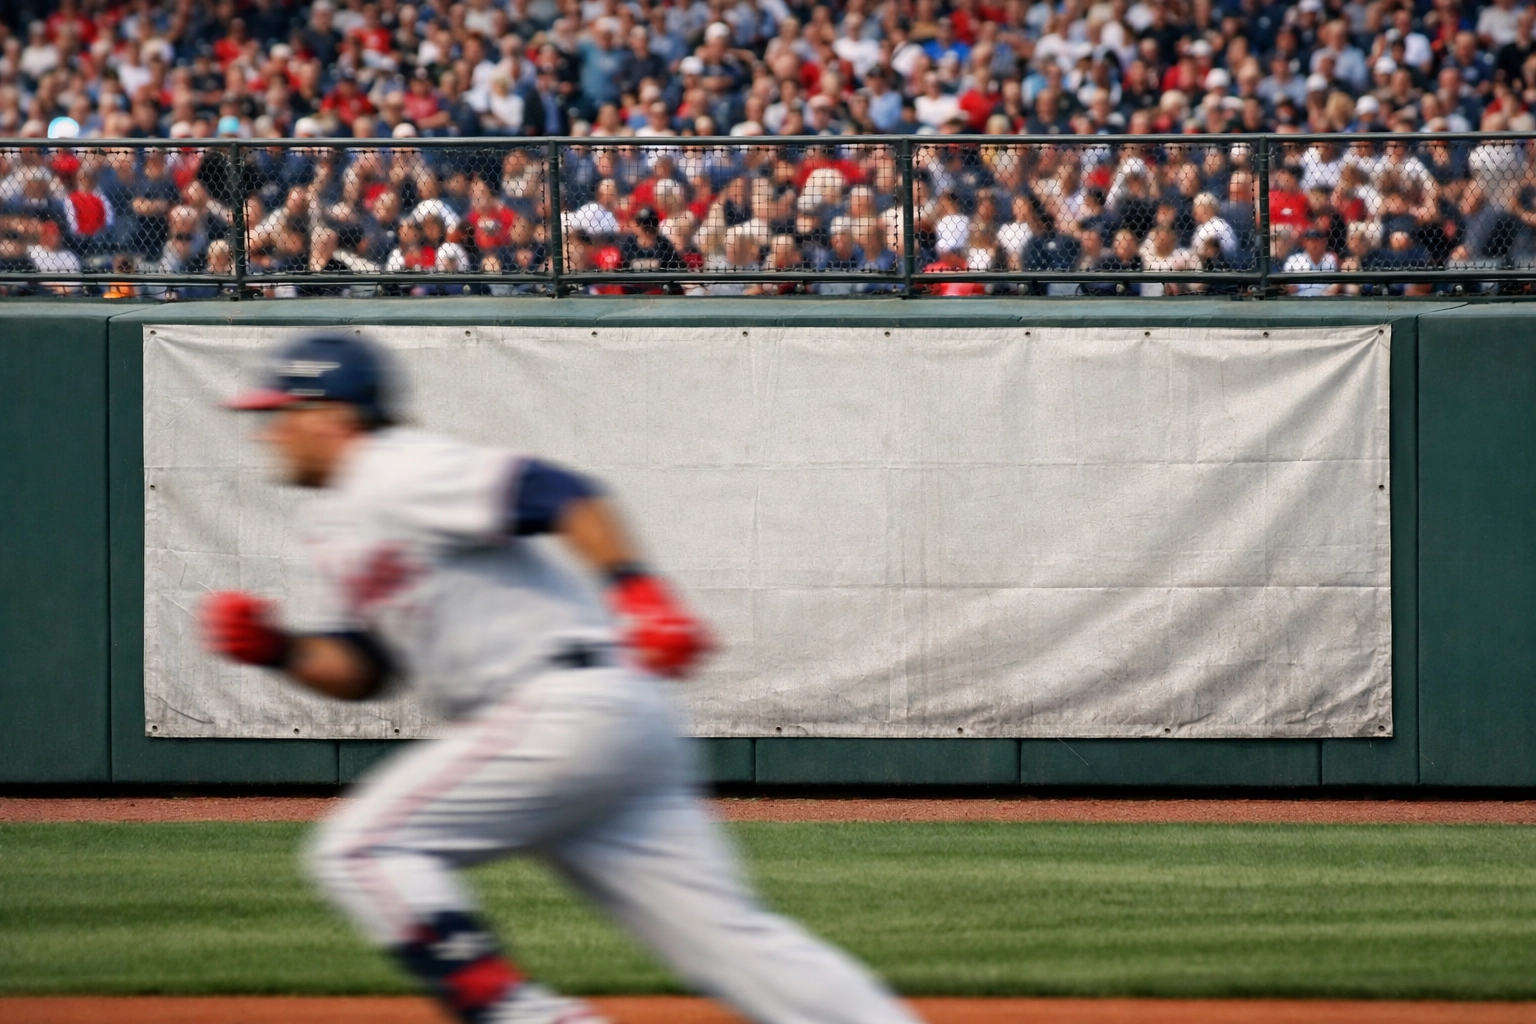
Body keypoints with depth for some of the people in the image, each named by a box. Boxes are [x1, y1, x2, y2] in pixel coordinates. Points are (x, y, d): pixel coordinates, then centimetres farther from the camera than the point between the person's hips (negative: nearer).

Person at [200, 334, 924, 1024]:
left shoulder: (396, 475, -7)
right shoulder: (337, 525, 23)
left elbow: (556, 494, -18)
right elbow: (357, 671, 27)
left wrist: (635, 586, -29)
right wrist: (280, 649, 9)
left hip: (573, 704, -10)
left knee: (359, 850, -8)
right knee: (725, 936, 2)